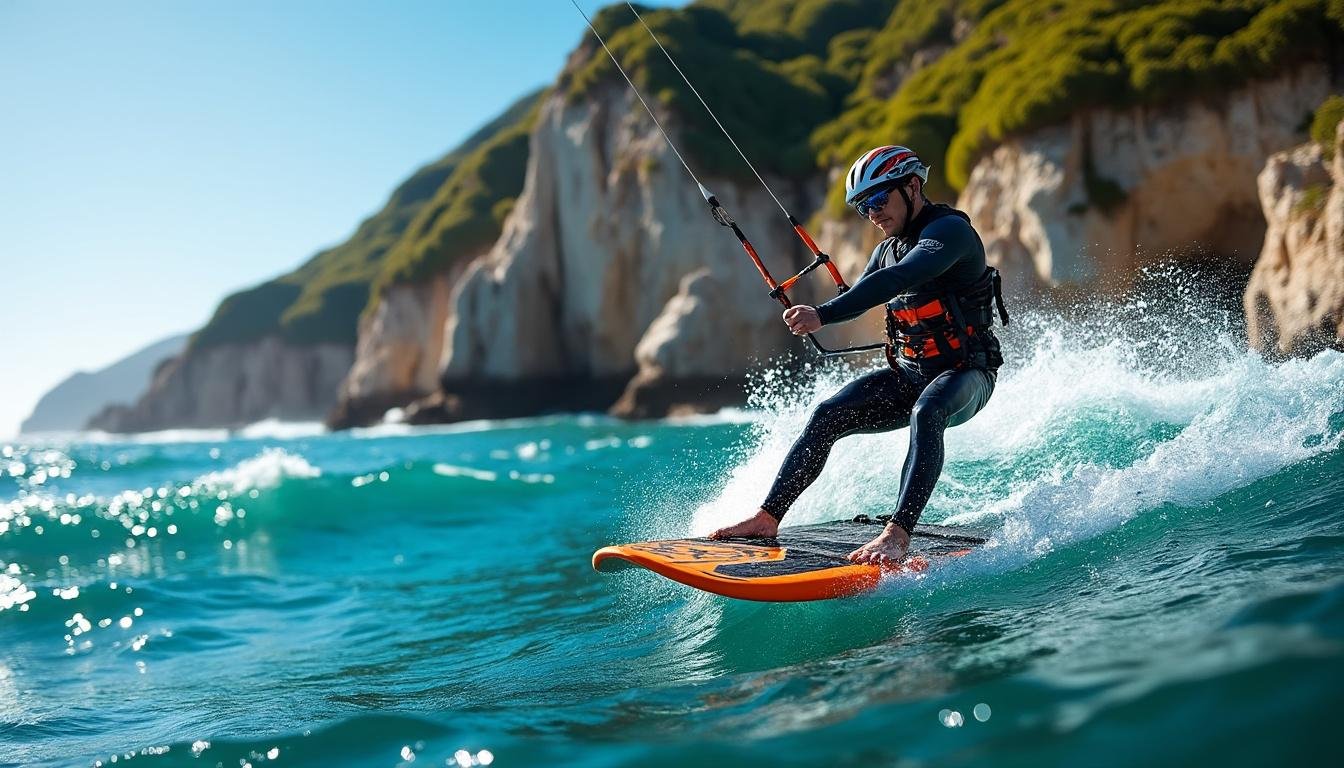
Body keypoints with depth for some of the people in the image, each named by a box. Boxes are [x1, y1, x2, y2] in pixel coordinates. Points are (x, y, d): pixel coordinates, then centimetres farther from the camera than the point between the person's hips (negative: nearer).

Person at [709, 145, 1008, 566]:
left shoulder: (951, 229, -16)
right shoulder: (888, 249, 10)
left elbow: (895, 280, -34)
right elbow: (859, 296, 27)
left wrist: (822, 315, -42)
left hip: (966, 375, -7)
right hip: (908, 373, 7)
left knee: (924, 416, -38)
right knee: (826, 417, -8)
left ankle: (897, 534, -42)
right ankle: (768, 516, -3)